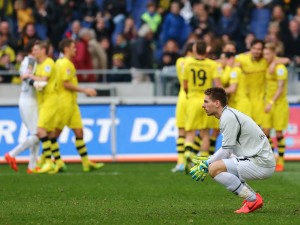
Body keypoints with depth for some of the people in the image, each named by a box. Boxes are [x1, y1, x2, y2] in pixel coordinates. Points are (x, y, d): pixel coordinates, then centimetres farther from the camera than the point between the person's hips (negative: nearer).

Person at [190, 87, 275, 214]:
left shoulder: (228, 117, -15)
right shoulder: (228, 114, 15)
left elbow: (226, 151, -15)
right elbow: (227, 148, 20)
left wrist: (206, 166, -6)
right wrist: (208, 161, 15)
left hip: (261, 164, -10)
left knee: (215, 169, -19)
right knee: (218, 165, 23)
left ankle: (253, 199, -12)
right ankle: (252, 197, 15)